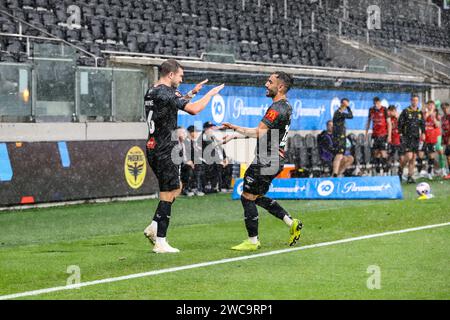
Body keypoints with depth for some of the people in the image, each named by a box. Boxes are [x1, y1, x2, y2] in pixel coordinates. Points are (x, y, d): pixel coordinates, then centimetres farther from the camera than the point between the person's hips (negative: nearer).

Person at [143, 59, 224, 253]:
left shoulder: (151, 93, 13)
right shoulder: (166, 93, -15)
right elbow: (194, 109, -22)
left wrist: (191, 94, 26)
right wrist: (211, 94, -8)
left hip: (154, 149, 10)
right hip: (164, 152, -10)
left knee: (176, 189, 20)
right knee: (167, 195, -4)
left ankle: (154, 227, 13)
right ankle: (160, 243, -3)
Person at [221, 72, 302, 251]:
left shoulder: (277, 108, -18)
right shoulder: (286, 107, 14)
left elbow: (259, 133, -25)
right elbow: (263, 132, 19)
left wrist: (234, 134, -18)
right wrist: (236, 128, 16)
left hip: (266, 161, -10)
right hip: (277, 160, 10)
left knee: (247, 197, -2)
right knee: (258, 197, 20)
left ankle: (252, 241, 2)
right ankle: (291, 223, 14)